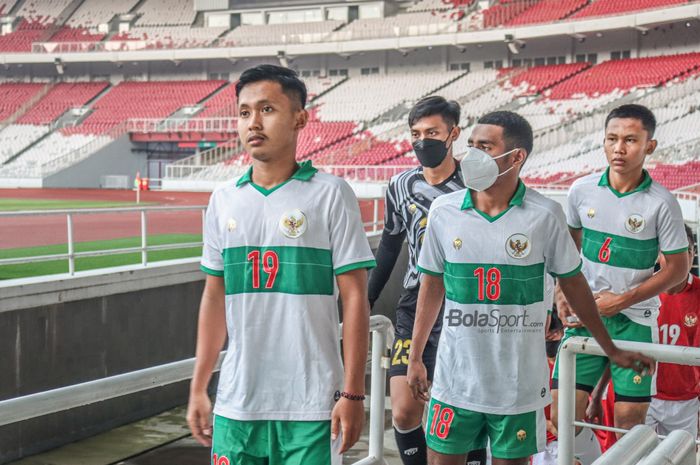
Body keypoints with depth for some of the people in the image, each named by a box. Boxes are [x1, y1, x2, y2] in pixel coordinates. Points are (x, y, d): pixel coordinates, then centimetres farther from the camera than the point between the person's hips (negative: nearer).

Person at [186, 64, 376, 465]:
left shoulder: (331, 194, -5)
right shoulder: (224, 200, 8)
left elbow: (355, 298, -6)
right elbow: (215, 297, 14)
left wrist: (353, 394, -10)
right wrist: (199, 388, 12)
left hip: (310, 407, -4)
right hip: (236, 404, 4)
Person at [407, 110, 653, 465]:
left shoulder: (545, 216, -8)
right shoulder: (443, 211, -2)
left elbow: (572, 283, 4)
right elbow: (432, 287, 8)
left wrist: (611, 350, 10)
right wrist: (415, 358, 11)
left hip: (519, 384, -1)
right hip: (455, 379, 2)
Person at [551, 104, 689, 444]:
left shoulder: (661, 203, -9)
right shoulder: (582, 190, 0)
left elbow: (678, 268, -4)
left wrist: (622, 300, -11)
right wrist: (563, 294, 2)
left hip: (634, 319, -2)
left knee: (630, 419, 1)